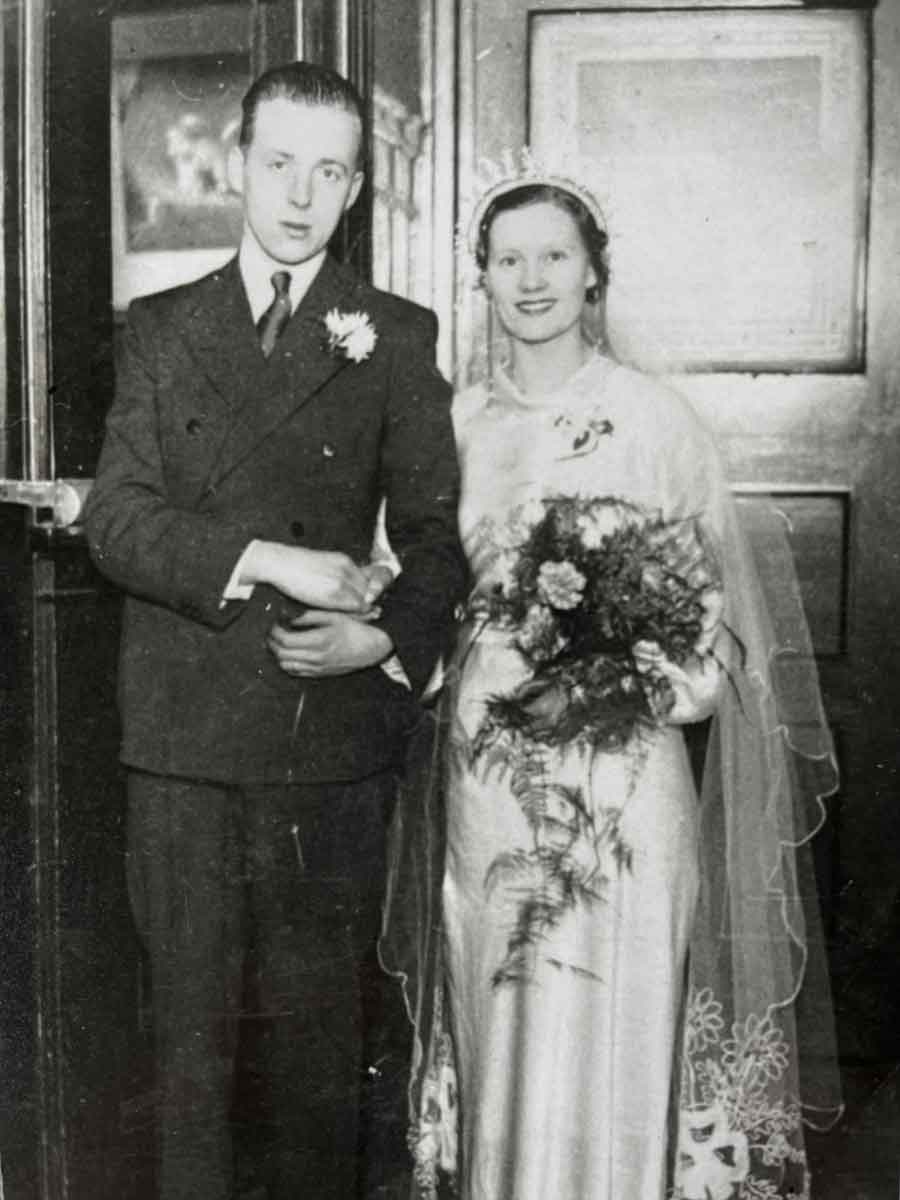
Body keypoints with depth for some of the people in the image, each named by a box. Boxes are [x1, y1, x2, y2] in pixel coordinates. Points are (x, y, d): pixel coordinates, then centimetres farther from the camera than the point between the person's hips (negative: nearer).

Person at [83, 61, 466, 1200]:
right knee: (191, 1022, 10)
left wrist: (389, 637, -14)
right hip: (183, 733, 1)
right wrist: (262, 559, -13)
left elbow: (435, 528, 5)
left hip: (333, 734, -1)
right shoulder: (160, 327, 11)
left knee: (319, 1026, 8)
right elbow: (114, 516, 1)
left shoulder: (395, 335, 7)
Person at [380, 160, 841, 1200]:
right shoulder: (457, 422, 7)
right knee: (502, 1039, 11)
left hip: (624, 771, -3)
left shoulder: (656, 420, -4)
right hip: (488, 771, 3)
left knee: (612, 1030, 1)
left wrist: (625, 684, -15)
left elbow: (715, 609, -2)